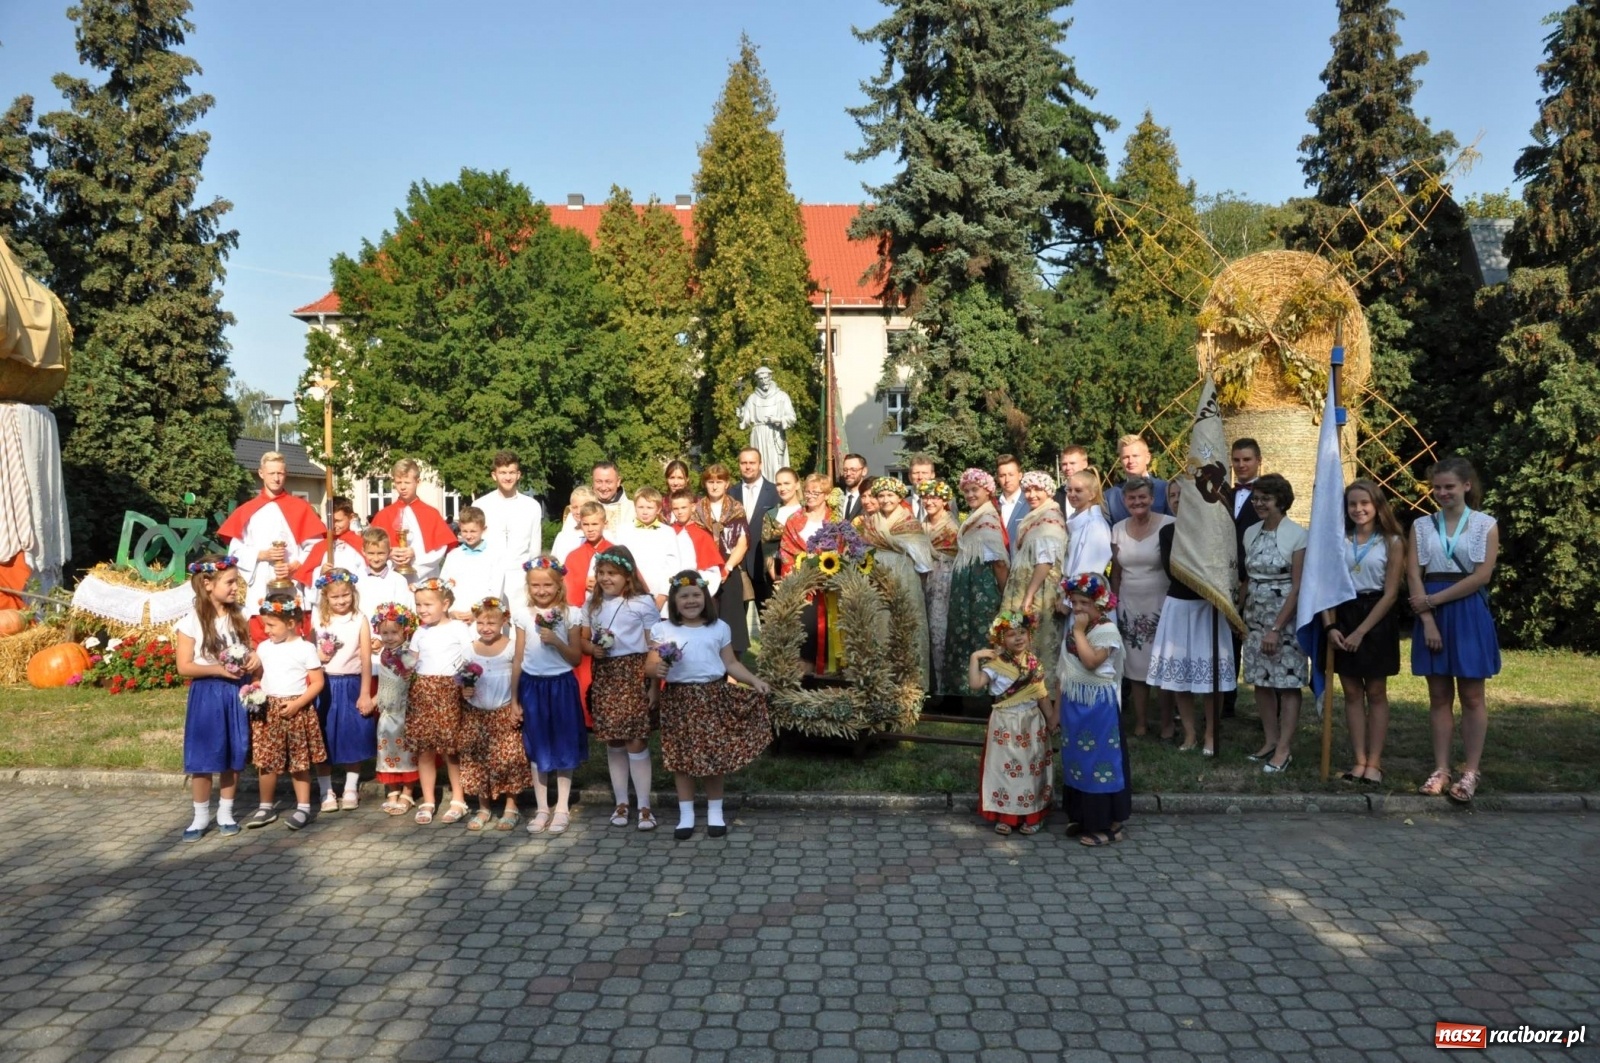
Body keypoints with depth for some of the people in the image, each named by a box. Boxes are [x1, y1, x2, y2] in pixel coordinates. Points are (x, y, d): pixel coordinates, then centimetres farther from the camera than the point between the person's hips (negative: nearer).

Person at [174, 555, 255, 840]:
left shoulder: (240, 615, 4)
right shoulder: (191, 621, -9)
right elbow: (184, 667, -10)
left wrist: (254, 657, -7)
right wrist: (218, 669, -20)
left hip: (235, 692, 4)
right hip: (206, 694, -4)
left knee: (234, 756, 8)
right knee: (202, 758, 3)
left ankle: (226, 812, 22)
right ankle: (201, 815, 18)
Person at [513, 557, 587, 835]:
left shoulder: (571, 614, -4)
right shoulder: (522, 614, 0)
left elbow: (576, 659, -2)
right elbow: (518, 658, 3)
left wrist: (556, 641, -19)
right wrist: (514, 697, 2)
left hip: (561, 685, -1)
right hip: (532, 686, 1)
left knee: (563, 746, 5)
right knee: (536, 747, 7)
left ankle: (562, 808, 16)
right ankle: (542, 808, 18)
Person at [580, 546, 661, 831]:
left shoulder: (643, 603, -6)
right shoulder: (592, 604, 11)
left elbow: (653, 646, -5)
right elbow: (583, 640, 15)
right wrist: (593, 649, -8)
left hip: (633, 674, -5)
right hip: (604, 676, 5)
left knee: (636, 741, -4)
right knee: (613, 743, 10)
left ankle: (644, 806, 4)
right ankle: (621, 803, 20)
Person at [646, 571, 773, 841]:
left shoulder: (719, 628, 6)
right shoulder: (663, 630, 2)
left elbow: (730, 663, 7)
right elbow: (650, 665, -3)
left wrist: (755, 681, -6)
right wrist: (657, 670, -26)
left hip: (713, 697, 1)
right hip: (679, 700, 0)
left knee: (714, 755, 3)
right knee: (681, 757, 4)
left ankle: (715, 813, 18)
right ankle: (686, 815, 16)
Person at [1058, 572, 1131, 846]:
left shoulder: (1107, 631, -15)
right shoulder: (1075, 629, 10)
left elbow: (1091, 661, -29)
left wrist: (1079, 632, -20)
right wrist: (1059, 703, 15)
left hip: (1098, 706, -8)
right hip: (1073, 704, 8)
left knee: (1099, 759, -2)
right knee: (1075, 757, 13)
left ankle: (1107, 823, 7)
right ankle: (1081, 816, 25)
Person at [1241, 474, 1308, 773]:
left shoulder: (1297, 535, -11)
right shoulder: (1250, 533, 6)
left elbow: (1298, 587, -13)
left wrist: (1276, 628, -17)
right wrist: (1240, 617, 7)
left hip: (1285, 617, -6)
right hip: (1255, 617, 6)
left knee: (1287, 682, 0)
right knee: (1260, 680, 9)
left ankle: (1284, 748, 6)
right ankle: (1270, 740, 21)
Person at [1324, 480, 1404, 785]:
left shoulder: (1391, 542, -3)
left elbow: (1390, 594, -7)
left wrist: (1360, 631, -13)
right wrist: (1330, 626, -11)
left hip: (1375, 620, -3)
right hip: (1343, 616, 3)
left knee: (1376, 693, 4)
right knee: (1352, 693, 6)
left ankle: (1374, 763, 9)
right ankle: (1359, 761, 11)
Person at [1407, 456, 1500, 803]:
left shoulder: (1485, 524, 1)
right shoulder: (1422, 526, 7)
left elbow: (1482, 575, -9)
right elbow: (1413, 575, -1)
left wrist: (1435, 599, -13)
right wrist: (1428, 619, -11)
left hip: (1469, 612, -2)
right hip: (1431, 614, 2)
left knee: (1471, 696, 2)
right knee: (1439, 696, 7)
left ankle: (1471, 771, 9)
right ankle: (1440, 769, 12)